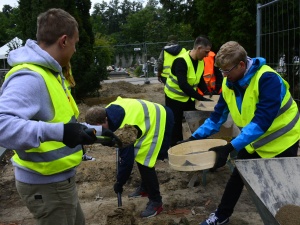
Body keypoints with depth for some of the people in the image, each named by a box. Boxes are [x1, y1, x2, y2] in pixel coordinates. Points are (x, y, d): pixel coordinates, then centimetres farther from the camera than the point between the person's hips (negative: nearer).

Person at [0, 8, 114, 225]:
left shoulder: (49, 72, 7)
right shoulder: (29, 77, -27)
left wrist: (94, 131, 18)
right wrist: (57, 132, -47)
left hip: (57, 178, 10)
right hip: (46, 183, -10)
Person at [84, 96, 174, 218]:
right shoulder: (108, 111, -9)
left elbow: (127, 159, -26)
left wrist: (119, 182, -13)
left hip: (159, 122, -10)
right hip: (154, 115, 10)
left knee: (144, 161, -12)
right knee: (139, 155, 16)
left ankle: (156, 202, 0)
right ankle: (145, 188, 34)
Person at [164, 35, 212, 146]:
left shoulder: (201, 62, -3)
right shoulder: (181, 61, -27)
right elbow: (183, 85, -35)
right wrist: (202, 98, -36)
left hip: (189, 98, 7)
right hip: (175, 98, -7)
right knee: (176, 128, 1)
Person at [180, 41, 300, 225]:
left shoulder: (267, 79, -31)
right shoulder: (229, 83, -9)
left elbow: (262, 120, -38)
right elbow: (218, 115, 0)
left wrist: (231, 147, -44)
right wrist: (196, 137, -9)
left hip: (281, 140, -6)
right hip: (253, 140, 6)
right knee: (237, 176, 13)